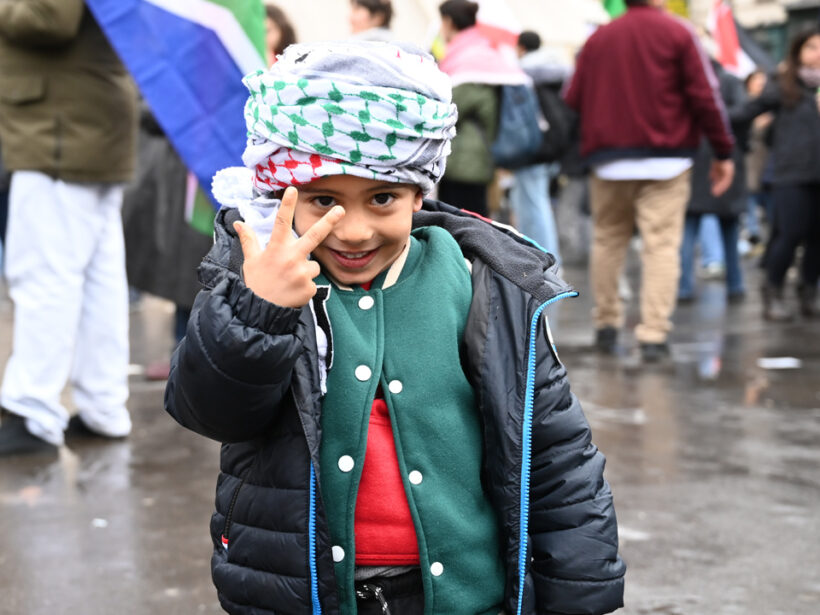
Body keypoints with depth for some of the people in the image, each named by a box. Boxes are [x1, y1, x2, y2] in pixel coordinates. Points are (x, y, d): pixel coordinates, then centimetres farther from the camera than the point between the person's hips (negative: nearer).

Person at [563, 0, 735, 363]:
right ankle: (654, 335, -10)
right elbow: (705, 96, -4)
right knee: (661, 244, -4)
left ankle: (606, 325, 17)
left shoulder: (598, 38, 9)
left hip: (608, 161, 3)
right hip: (664, 161, -3)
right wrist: (723, 152, 0)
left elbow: (573, 99, 6)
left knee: (607, 240, 14)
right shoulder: (677, 33, -1)